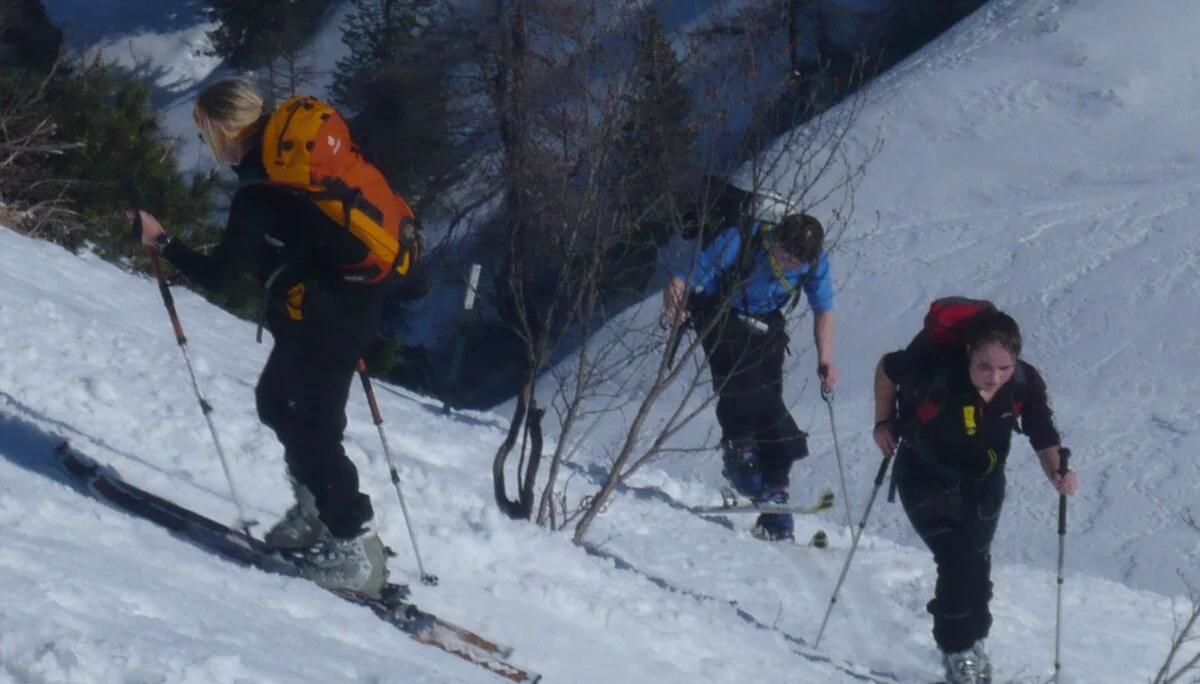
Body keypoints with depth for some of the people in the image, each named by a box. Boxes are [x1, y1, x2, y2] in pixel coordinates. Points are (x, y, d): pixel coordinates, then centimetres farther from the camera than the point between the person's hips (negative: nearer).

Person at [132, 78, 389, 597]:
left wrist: (162, 242, 0)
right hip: (355, 306, 10)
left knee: (312, 427, -4)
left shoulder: (258, 194, -18)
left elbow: (217, 275, -14)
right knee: (277, 401, 22)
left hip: (320, 319, -9)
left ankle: (355, 549, -3)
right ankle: (316, 512, 27)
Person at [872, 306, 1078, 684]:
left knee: (976, 566, 19)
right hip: (926, 480, -4)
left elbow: (1044, 439, -16)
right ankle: (958, 652, 9)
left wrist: (1057, 473, -35)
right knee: (957, 563, -14)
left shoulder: (1026, 383, -27)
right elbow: (886, 370, -15)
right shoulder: (935, 368, -35)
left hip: (983, 483, 4)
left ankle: (972, 642, 44)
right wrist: (884, 423, -9)